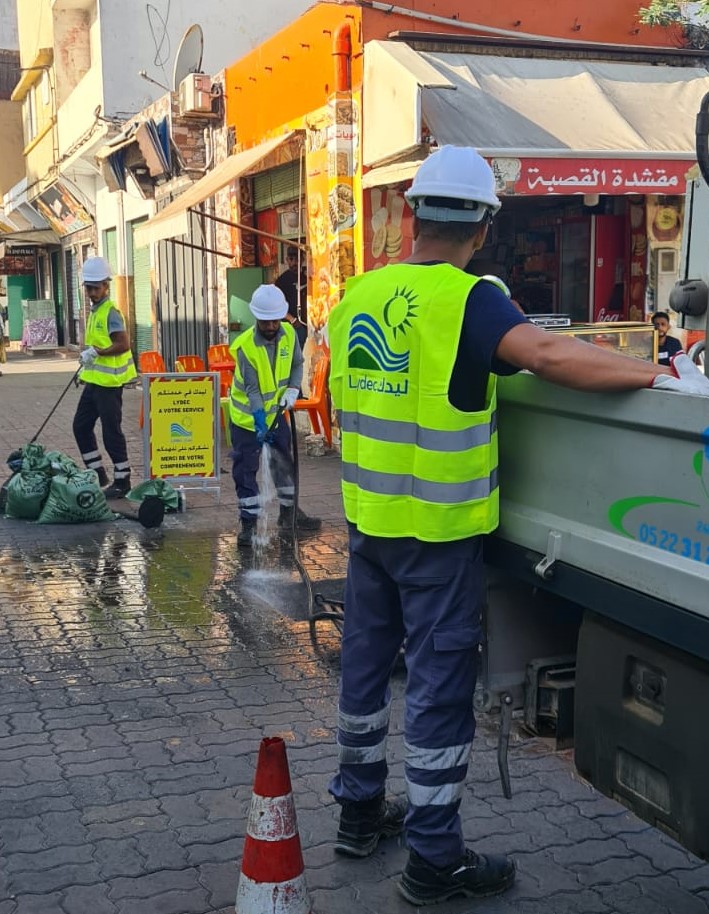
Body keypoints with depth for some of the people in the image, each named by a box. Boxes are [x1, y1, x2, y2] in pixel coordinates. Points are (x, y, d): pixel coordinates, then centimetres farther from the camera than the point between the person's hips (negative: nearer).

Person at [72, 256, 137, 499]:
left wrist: (96, 352, -25)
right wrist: (86, 365, 22)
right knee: (81, 426, 14)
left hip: (109, 382, -10)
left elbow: (123, 344, -23)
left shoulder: (111, 312, -14)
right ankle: (97, 474, 24)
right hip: (94, 380, 10)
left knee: (111, 431, -4)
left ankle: (122, 481, 6)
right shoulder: (94, 311, 14)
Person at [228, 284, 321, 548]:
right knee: (246, 468, -4)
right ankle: (249, 523, 4)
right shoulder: (245, 345, -24)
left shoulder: (289, 333, -10)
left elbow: (297, 364, 5)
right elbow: (252, 388, -24)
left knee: (285, 461, 15)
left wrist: (292, 390, -12)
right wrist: (259, 423, -30)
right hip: (247, 414, -5)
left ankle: (288, 512, 31)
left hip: (274, 410, 5)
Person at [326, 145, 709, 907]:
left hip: (367, 516, 7)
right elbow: (548, 354, -32)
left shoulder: (356, 295, 5)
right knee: (438, 682, 2)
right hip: (436, 526, -7)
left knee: (366, 660, 18)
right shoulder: (465, 299, -16)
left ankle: (360, 810, 34)